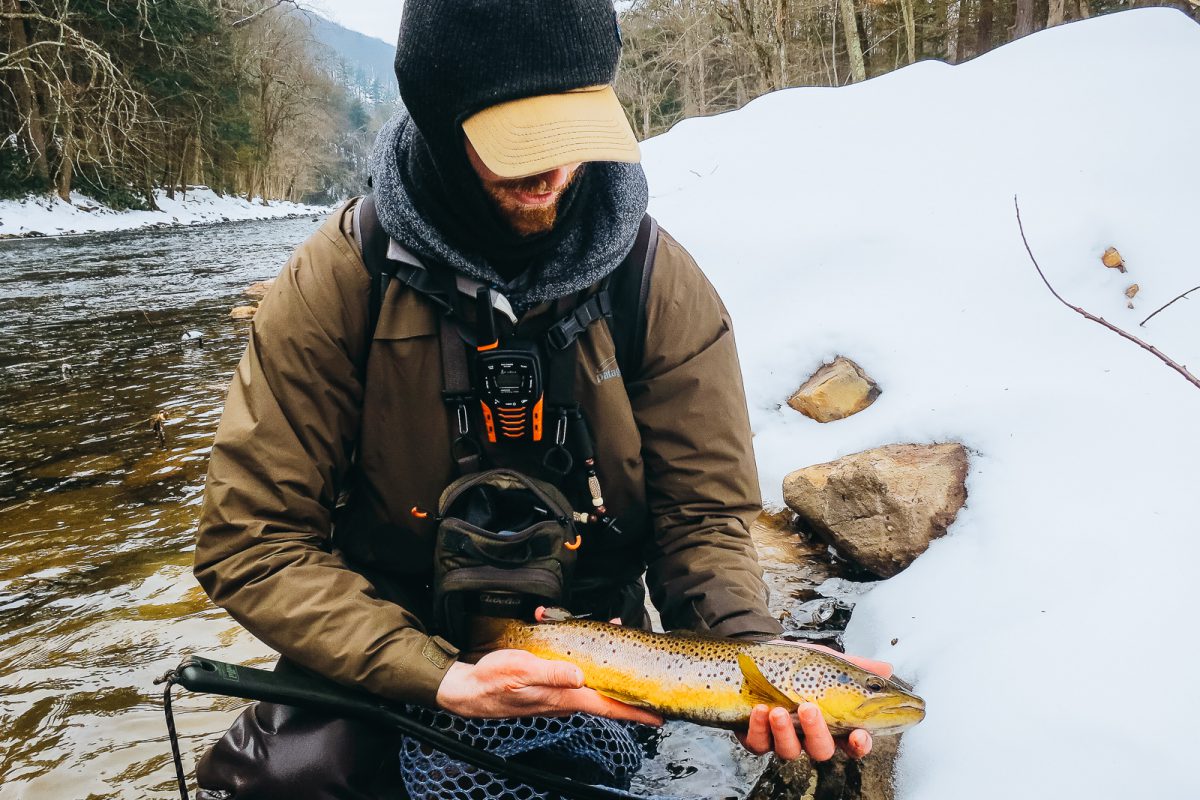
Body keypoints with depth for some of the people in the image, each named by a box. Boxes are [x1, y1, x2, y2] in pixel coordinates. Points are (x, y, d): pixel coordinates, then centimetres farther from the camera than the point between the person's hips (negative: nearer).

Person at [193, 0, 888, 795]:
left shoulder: (661, 282, -11)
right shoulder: (341, 279, -14)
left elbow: (703, 513, -5)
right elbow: (252, 541, -12)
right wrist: (438, 677, -24)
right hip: (390, 661, 0)